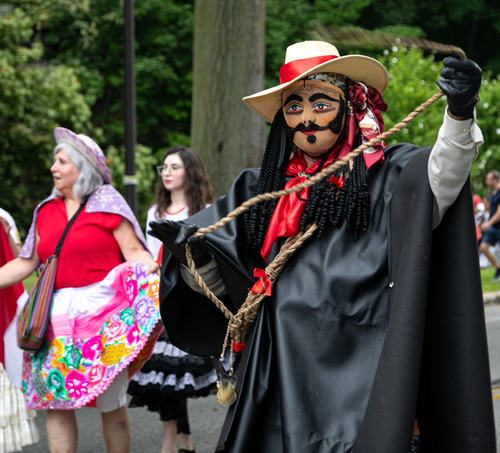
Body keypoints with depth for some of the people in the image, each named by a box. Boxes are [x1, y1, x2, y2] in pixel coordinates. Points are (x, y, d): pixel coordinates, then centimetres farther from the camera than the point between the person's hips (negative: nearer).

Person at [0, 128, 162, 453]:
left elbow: (135, 253, -6)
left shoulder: (107, 202, 0)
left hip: (104, 310, -5)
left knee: (111, 402, 2)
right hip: (59, 314, 5)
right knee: (54, 397, 2)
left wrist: (160, 282, -21)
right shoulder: (46, 211, 13)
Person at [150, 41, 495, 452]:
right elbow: (217, 284, 20)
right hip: (281, 375, 4)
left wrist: (459, 115, -35)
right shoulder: (261, 190, 15)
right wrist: (193, 253, -1)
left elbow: (441, 178, -18)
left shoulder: (386, 173, 2)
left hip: (360, 369, -4)